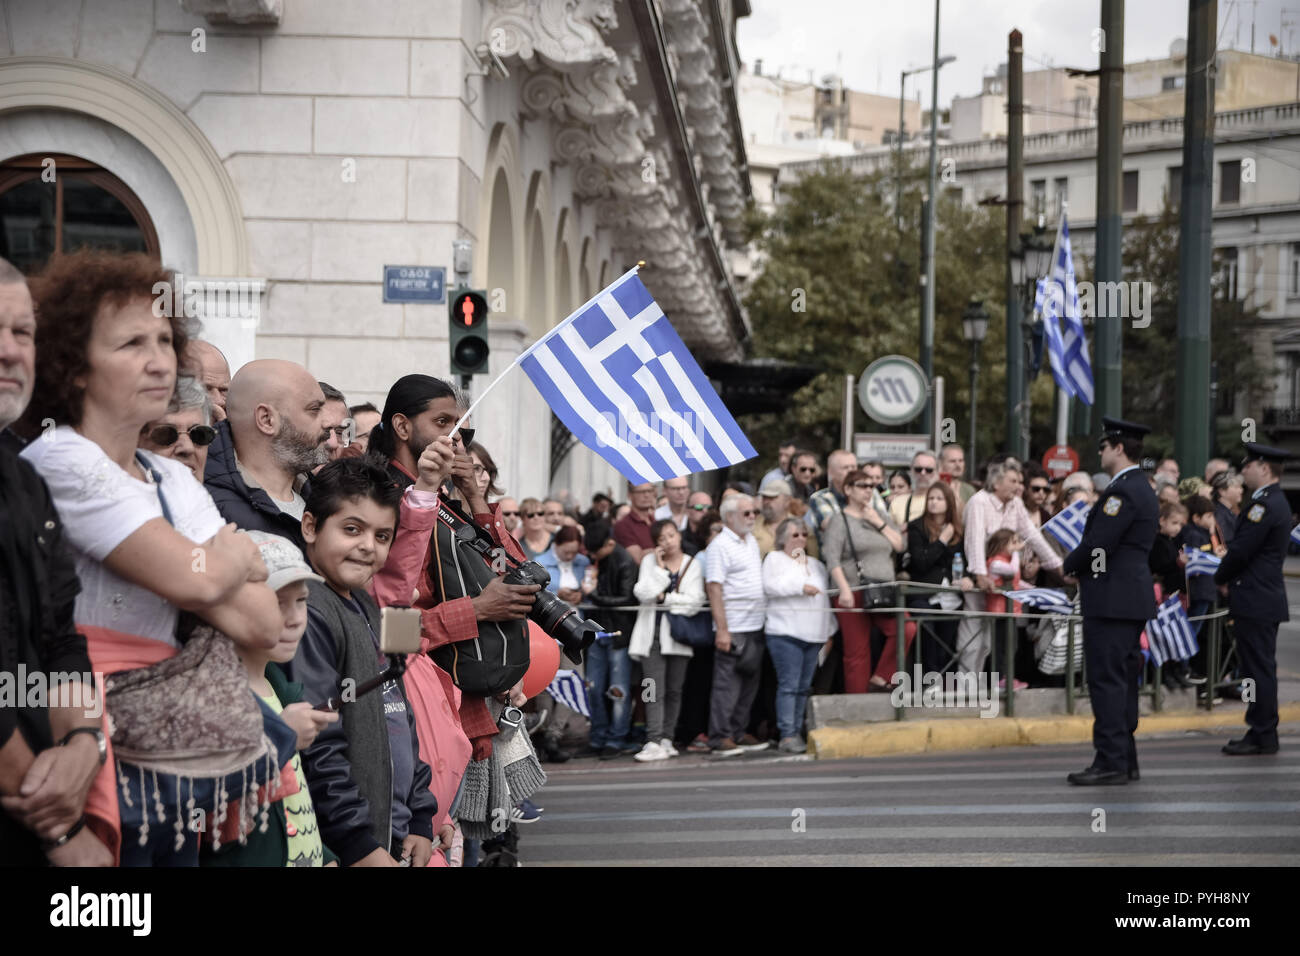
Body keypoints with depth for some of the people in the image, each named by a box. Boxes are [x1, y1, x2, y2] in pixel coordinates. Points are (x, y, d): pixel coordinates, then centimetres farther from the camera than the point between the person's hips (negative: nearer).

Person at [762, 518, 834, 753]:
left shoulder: (816, 564, 22)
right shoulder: (774, 559, 5)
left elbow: (825, 596, 25)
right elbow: (769, 586, -10)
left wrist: (830, 629, 19)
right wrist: (800, 588, -15)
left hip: (814, 634, 6)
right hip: (786, 632, -6)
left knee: (804, 686, 4)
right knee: (788, 684, -11)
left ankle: (797, 732, 8)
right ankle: (787, 736, -12)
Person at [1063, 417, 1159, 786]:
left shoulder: (1123, 491, -16)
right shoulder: (1142, 489, 17)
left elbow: (1098, 544, -22)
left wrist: (1070, 565, -4)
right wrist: (1080, 566, 10)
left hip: (1111, 599, -11)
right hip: (1132, 597, 11)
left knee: (1107, 679, -9)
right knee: (1123, 679, 13)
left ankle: (1111, 761, -9)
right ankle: (1125, 757, 18)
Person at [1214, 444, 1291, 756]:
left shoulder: (1265, 505, -17)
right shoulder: (1275, 502, 16)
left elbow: (1240, 550, -19)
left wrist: (1220, 578, -3)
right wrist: (1228, 577, 10)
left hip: (1256, 601, -10)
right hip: (1264, 599, 10)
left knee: (1259, 668, -6)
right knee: (1260, 668, 13)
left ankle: (1263, 736, -3)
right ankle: (1262, 731, 18)